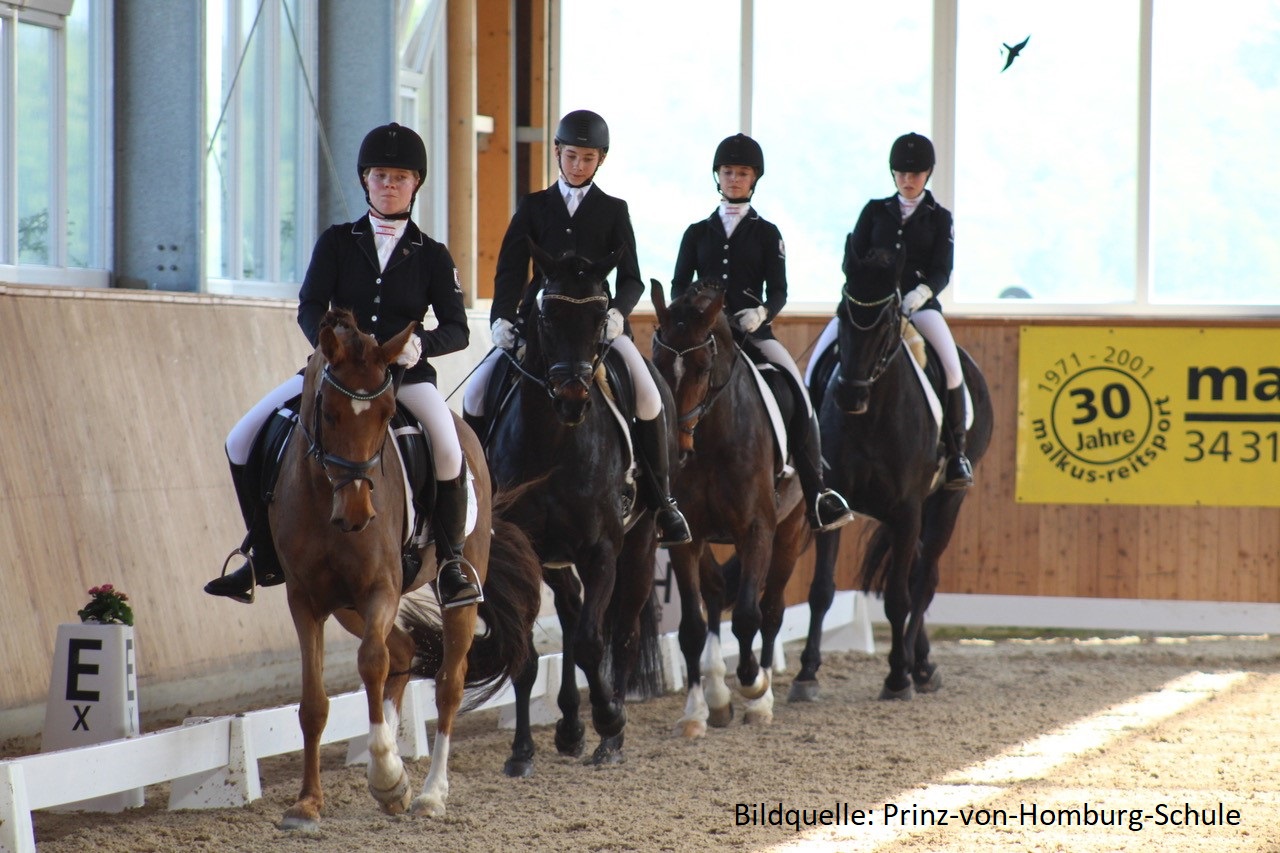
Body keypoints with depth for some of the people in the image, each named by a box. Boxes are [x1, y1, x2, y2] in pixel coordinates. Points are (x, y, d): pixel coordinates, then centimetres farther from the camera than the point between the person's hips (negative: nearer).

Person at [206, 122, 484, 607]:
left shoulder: (432, 256, 5)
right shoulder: (337, 243, 7)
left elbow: (457, 330, 0)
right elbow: (310, 308, -3)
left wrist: (420, 344, -22)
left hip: (405, 374, -2)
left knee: (448, 448, -31)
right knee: (242, 441, -9)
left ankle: (451, 559, -9)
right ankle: (266, 558, 7)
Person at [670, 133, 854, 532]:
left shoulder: (766, 234, 11)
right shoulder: (697, 233, 15)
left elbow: (779, 291, 3)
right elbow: (679, 285, 10)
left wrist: (762, 312, -19)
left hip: (753, 330, -1)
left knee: (797, 392, -22)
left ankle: (815, 495, -20)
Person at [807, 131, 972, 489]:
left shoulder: (939, 218, 9)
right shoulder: (875, 211, 13)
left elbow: (942, 271, -1)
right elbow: (852, 260, 8)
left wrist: (921, 292, -21)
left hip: (918, 301, -2)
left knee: (951, 365, -27)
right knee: (821, 356, -17)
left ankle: (955, 452, -18)